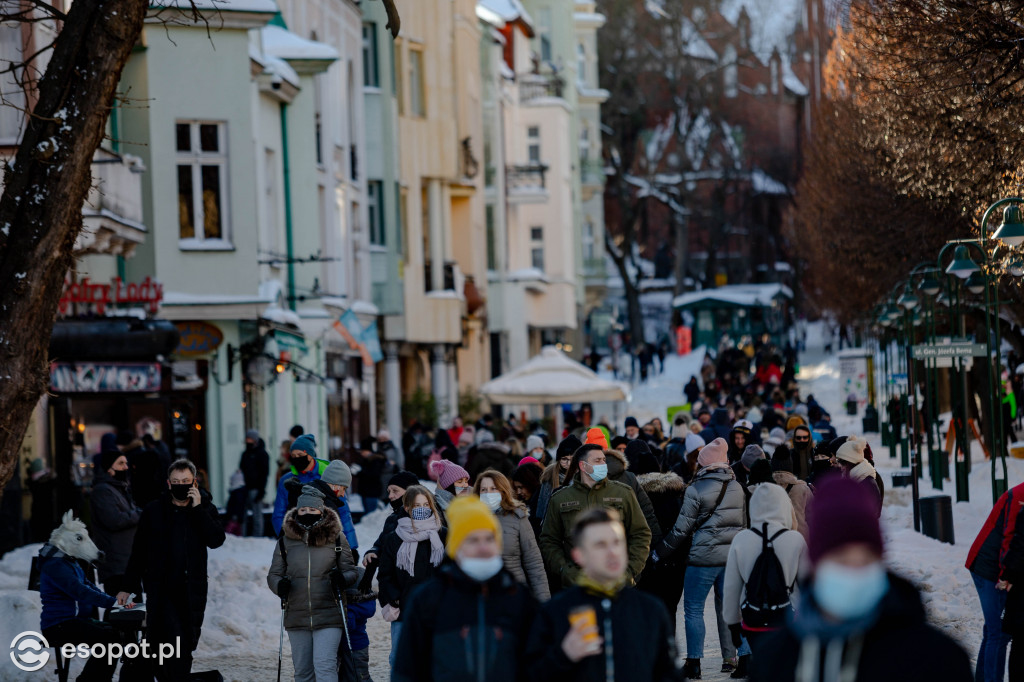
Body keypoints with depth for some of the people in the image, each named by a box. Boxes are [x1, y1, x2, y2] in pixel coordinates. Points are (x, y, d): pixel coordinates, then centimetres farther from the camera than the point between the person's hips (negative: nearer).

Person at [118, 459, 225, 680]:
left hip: (193, 590, 2)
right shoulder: (154, 511, 3)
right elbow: (138, 552, 7)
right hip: (161, 590, -2)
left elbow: (216, 540, -12)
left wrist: (197, 509, -15)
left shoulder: (205, 509, 5)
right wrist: (128, 587, 6)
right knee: (177, 643, -17)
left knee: (188, 643, 7)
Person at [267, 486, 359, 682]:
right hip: (296, 617, 3)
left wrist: (343, 578, -17)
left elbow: (351, 571, 6)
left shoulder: (336, 538, 2)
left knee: (325, 666, -14)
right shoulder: (285, 541, 6)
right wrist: (279, 585, -13)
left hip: (328, 616, -3)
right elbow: (274, 574, 10)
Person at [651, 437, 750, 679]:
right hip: (732, 556, 5)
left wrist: (659, 553, 2)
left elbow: (682, 529, -8)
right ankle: (734, 658, 10)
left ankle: (694, 663, 2)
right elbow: (743, 523, 16)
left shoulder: (696, 489, -10)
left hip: (703, 557, -5)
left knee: (693, 609, 4)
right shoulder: (737, 488, 6)